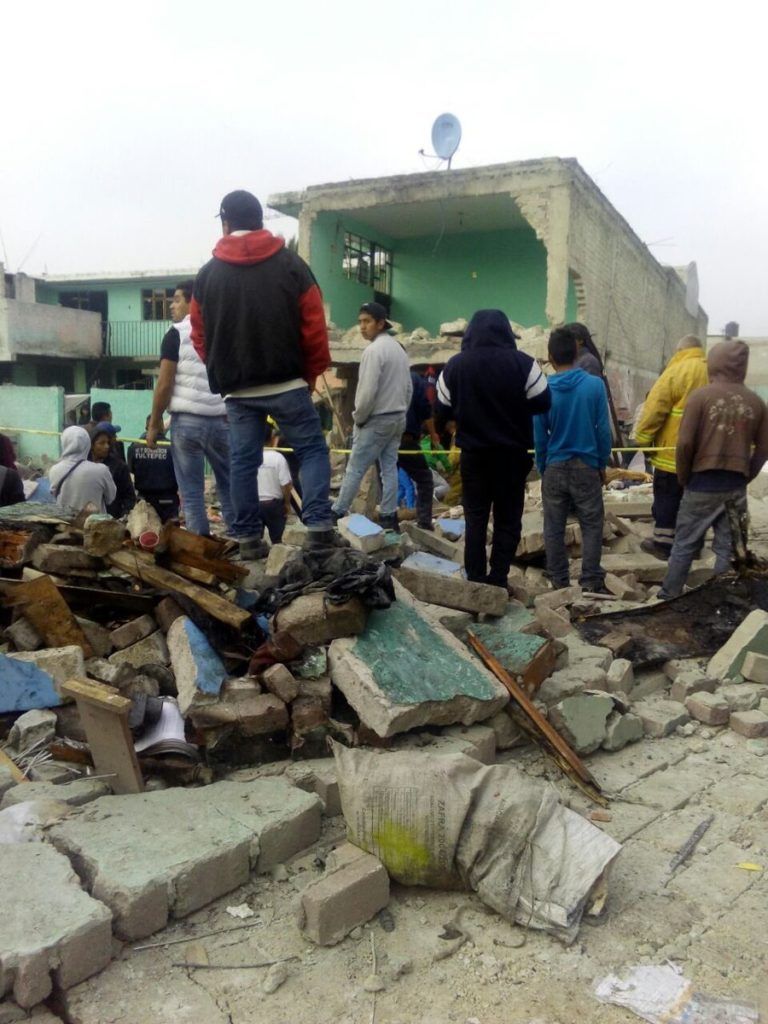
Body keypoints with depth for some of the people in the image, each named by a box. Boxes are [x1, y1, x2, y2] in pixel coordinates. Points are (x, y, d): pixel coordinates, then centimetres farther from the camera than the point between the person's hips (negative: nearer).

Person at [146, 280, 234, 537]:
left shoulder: (176, 334, -2)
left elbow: (165, 384, -7)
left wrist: (154, 424, 0)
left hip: (186, 421, -4)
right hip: (222, 420, 4)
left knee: (192, 491, 2)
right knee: (230, 486, 12)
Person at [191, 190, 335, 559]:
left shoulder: (207, 274, 6)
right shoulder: (291, 264, 1)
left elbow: (200, 337, 8)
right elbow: (314, 327, -1)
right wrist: (311, 374, 10)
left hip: (236, 390, 2)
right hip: (287, 384, -2)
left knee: (243, 462, 7)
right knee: (313, 450, 5)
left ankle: (248, 538, 9)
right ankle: (319, 526, -7)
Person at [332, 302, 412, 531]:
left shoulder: (374, 349, -16)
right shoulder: (399, 348, 12)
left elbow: (368, 390, -21)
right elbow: (408, 387, 14)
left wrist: (358, 417, -9)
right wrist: (400, 412, 17)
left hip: (376, 419, -9)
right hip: (398, 418, 9)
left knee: (355, 469, -1)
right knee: (390, 468, 8)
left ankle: (337, 513, 5)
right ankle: (389, 516, 7)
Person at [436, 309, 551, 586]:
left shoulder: (454, 365, -2)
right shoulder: (522, 363, -9)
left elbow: (443, 410, 4)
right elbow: (542, 402, -4)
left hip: (473, 453, 2)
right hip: (512, 453, -2)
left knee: (475, 518, 11)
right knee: (507, 519, 8)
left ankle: (475, 580, 12)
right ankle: (498, 580, 5)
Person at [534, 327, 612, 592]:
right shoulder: (595, 385, -7)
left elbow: (539, 436, -1)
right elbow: (604, 430, -4)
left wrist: (542, 469, 10)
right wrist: (602, 464, 7)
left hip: (554, 468, 1)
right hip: (586, 466, -1)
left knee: (554, 528, 9)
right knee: (592, 526, 8)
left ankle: (559, 582, 14)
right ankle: (591, 582, 7)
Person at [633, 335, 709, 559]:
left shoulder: (677, 371, -11)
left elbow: (654, 409, -14)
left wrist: (642, 439, -6)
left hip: (674, 451, -6)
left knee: (666, 497, 4)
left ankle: (663, 542, 9)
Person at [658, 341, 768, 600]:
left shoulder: (700, 395, -9)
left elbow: (685, 444, -13)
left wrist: (684, 478, 1)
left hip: (703, 484, -3)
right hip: (736, 487, 3)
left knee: (684, 545, 8)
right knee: (728, 549, 11)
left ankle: (668, 598, 16)